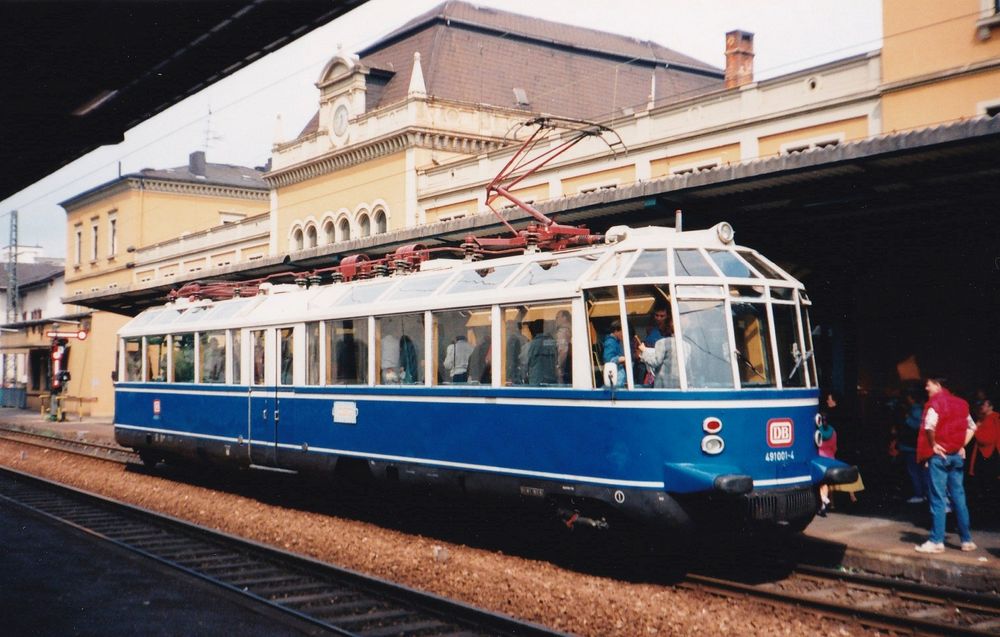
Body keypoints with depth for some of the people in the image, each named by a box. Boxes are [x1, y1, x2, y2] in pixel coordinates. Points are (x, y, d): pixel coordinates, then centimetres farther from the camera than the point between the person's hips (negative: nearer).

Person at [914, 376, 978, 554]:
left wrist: (933, 444, -13)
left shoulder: (935, 402, -10)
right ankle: (967, 540, 15)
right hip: (957, 455, 6)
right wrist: (962, 445, 14)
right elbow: (971, 427, 18)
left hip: (939, 454, -6)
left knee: (938, 499, -4)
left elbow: (929, 426, -26)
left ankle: (936, 541, -2)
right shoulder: (960, 403, 11)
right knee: (958, 497, 12)